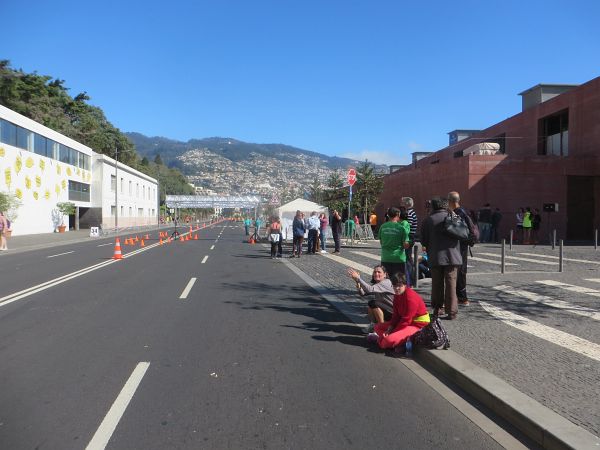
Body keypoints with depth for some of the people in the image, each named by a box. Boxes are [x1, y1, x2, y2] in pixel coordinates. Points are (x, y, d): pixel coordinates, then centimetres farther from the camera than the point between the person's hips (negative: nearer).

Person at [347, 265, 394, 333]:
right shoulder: (374, 283, 7)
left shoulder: (387, 282, -20)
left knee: (373, 303, -24)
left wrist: (358, 278, -37)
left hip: (394, 312, -8)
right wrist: (357, 282, -22)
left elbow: (370, 289, -36)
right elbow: (362, 293, -6)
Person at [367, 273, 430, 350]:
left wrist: (392, 332, -17)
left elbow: (406, 320, -23)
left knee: (389, 340, -31)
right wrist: (389, 329, -8)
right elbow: (396, 315, 6)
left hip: (417, 326, -10)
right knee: (378, 327, 11)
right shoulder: (397, 295, 4)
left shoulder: (410, 297, -23)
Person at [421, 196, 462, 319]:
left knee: (436, 284, 13)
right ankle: (452, 312, 3)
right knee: (451, 284, 3)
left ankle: (436, 308, 20)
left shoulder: (428, 220, -1)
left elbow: (423, 240, 3)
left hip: (435, 257, 0)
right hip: (452, 256, 0)